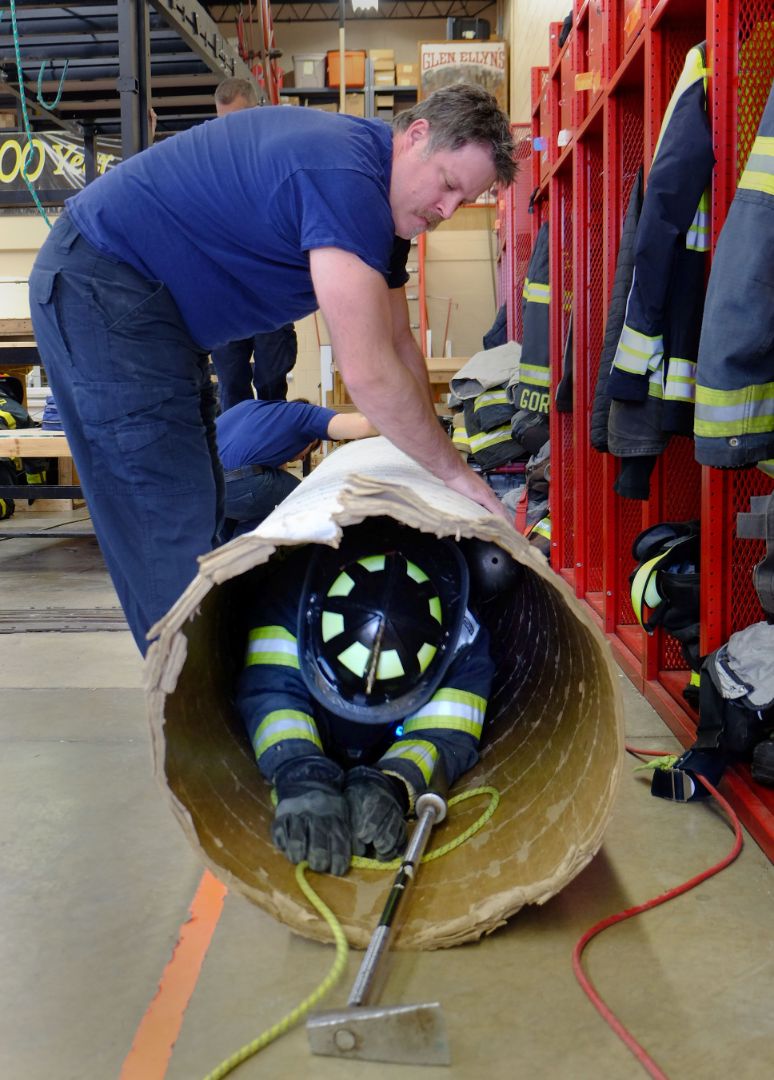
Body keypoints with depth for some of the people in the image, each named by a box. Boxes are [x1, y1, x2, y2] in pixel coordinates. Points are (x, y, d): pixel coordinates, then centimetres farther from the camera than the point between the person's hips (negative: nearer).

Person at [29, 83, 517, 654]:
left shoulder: (382, 195, 6)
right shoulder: (342, 175, -27)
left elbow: (397, 343, 11)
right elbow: (367, 371, -30)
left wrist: (434, 459, 7)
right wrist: (454, 471, -18)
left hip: (161, 310, 11)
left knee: (200, 513, 14)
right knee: (171, 526, -9)